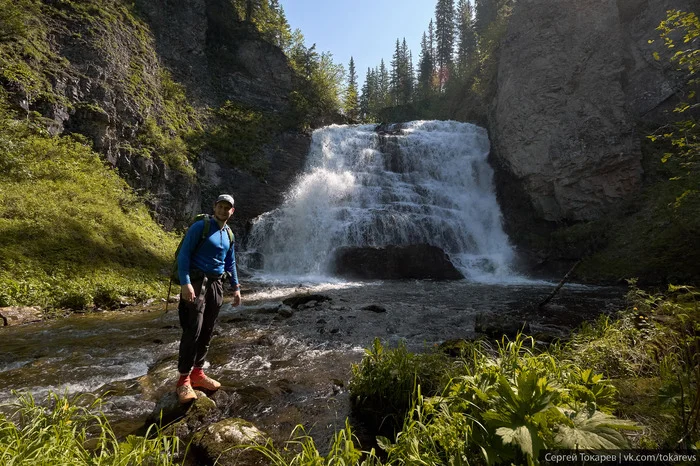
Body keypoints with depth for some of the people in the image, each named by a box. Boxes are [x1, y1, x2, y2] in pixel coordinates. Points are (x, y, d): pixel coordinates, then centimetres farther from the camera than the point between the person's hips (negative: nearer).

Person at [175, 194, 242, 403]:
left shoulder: (229, 234, 14)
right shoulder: (200, 226, -6)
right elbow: (184, 255, -12)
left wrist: (236, 287, 14)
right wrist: (185, 283, -23)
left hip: (216, 284, 7)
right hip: (197, 282, -6)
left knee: (207, 332, 9)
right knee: (192, 331, -10)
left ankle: (197, 373, 18)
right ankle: (184, 379, -2)